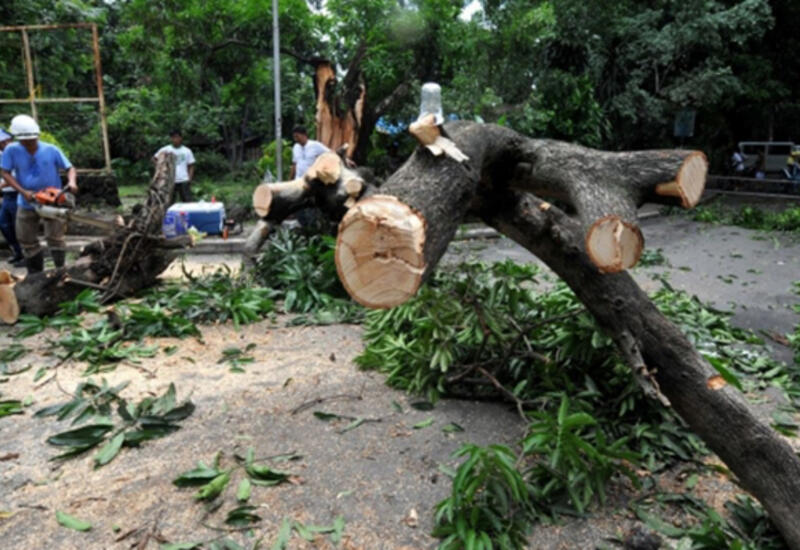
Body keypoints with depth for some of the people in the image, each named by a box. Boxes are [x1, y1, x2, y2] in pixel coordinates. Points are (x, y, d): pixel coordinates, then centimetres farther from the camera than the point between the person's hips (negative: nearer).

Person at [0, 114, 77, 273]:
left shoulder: (51, 150, -10)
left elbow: (70, 168, -6)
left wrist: (71, 182, -28)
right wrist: (23, 192, -20)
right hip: (26, 204, 3)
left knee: (55, 238, -3)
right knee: (27, 241, 9)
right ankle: (35, 274, 23)